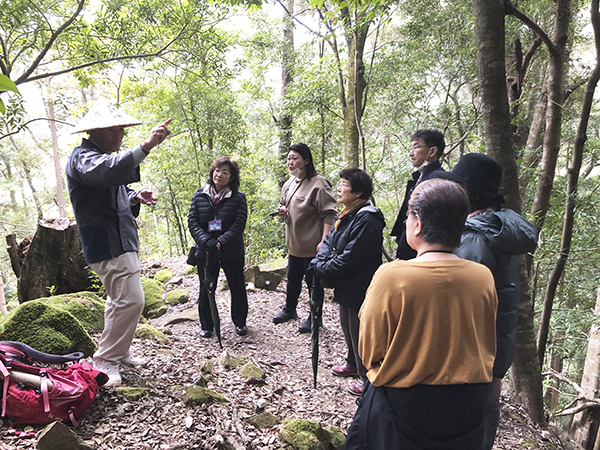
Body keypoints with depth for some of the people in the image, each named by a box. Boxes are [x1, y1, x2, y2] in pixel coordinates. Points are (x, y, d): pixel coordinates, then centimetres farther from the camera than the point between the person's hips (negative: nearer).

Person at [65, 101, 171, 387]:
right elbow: (110, 170, -38)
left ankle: (117, 352, 33)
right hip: (107, 244, -11)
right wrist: (146, 146, -50)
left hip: (120, 242, 11)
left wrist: (135, 198, 4)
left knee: (119, 300, 19)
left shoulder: (104, 156, 19)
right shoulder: (83, 157, -13)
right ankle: (105, 361, 2)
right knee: (130, 301, -13)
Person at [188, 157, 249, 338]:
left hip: (232, 253, -1)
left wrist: (220, 243, -22)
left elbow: (239, 225, -11)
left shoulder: (238, 198, -4)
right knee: (206, 289, 11)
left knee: (237, 288, 12)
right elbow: (192, 221, -3)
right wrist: (206, 241, -18)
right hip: (205, 253, 2)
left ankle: (240, 322, 32)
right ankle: (206, 325, 29)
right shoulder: (199, 195, 2)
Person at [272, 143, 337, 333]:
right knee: (293, 279, 22)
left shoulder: (318, 184, -16)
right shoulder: (289, 184, 10)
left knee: (314, 282, 6)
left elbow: (329, 214, -19)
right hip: (294, 244, 8)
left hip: (312, 245, -8)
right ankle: (289, 310, 42)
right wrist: (282, 209, 2)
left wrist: (324, 241, -25)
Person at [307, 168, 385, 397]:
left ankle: (368, 379, 25)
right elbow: (329, 241, 9)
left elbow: (349, 258, -27)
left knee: (360, 333, 6)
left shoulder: (366, 220, -26)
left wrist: (322, 269, -16)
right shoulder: (346, 215, 7)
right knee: (347, 327, 26)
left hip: (360, 290, -10)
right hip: (347, 287, 10)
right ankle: (353, 364, 48)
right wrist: (318, 262, -9)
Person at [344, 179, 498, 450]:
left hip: (402, 407, -3)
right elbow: (487, 349, 4)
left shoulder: (390, 276, -24)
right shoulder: (483, 277, -12)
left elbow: (369, 353, -13)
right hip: (468, 409, 4)